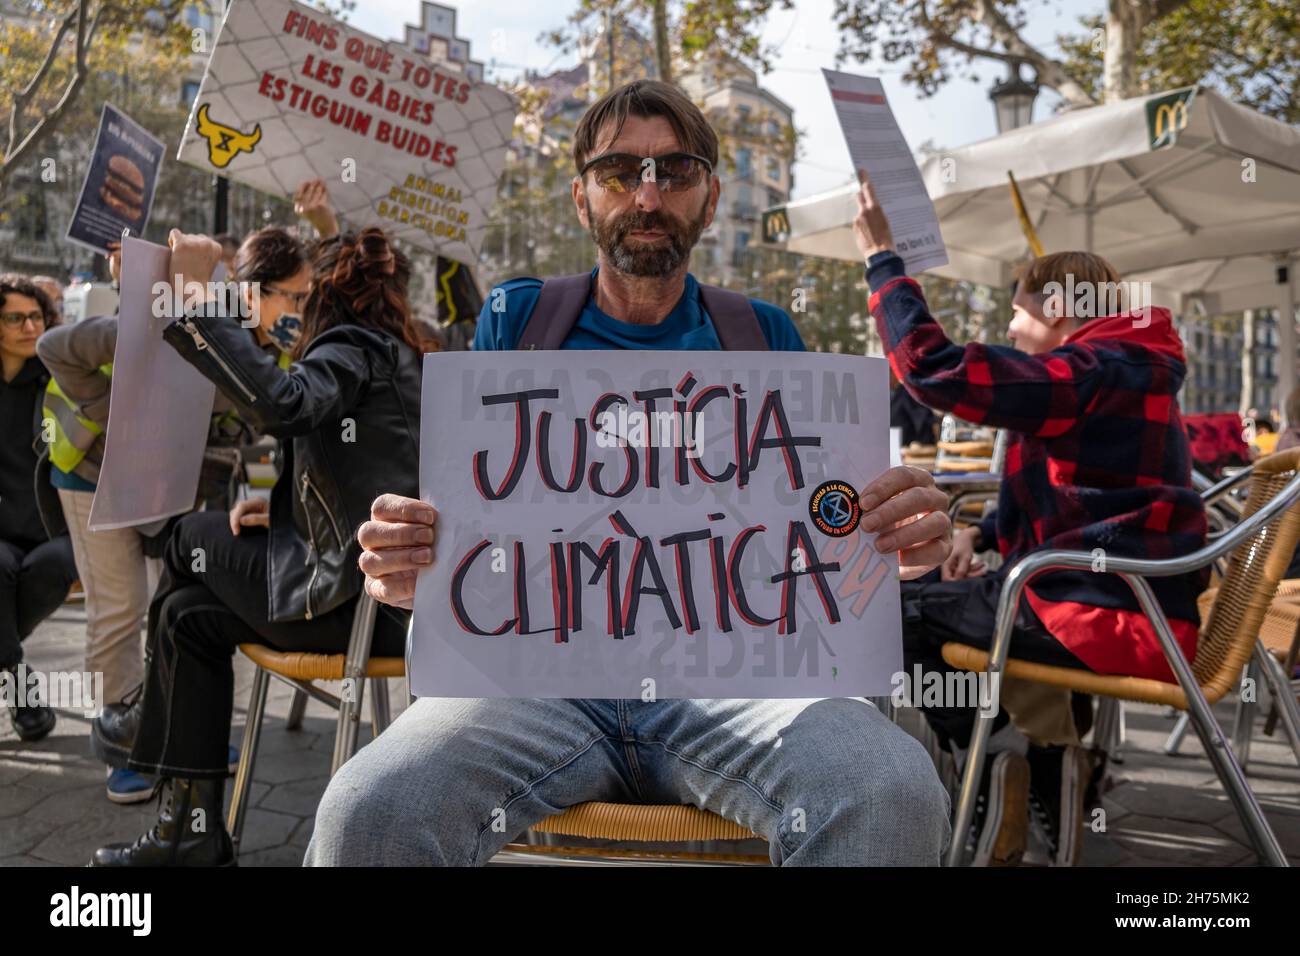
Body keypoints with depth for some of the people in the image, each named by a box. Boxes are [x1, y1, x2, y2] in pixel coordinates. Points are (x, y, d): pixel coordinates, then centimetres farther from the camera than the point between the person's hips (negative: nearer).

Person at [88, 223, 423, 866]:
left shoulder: (353, 345, -8)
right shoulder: (389, 356, 22)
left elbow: (282, 404, -30)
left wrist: (198, 302, -24)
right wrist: (286, 508, 9)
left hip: (369, 597, -9)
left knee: (194, 539, 9)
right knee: (189, 614, 12)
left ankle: (156, 712, 29)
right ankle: (192, 833, 17)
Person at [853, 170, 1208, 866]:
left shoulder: (1093, 372, -15)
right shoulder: (1122, 374, 19)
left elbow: (934, 369, -24)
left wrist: (881, 259, -14)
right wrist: (986, 534, 11)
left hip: (1108, 619, -10)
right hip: (1125, 603, 10)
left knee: (899, 614, -4)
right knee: (936, 600, 24)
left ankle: (996, 759, 5)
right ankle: (1042, 764, 16)